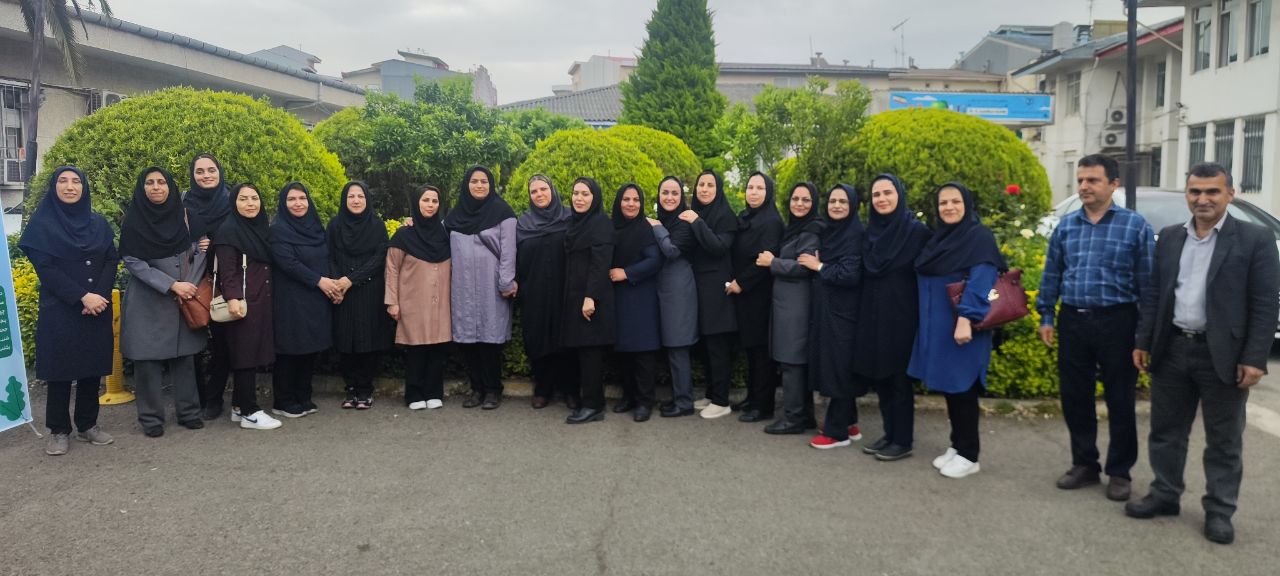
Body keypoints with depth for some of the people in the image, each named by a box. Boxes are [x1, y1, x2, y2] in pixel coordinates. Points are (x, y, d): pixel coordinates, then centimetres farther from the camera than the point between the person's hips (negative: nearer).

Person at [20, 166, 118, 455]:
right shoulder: (42, 223, -2)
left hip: (97, 309, 3)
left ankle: (87, 425, 18)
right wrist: (82, 297, -17)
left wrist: (100, 295, -12)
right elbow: (45, 268, -9)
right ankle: (59, 431, 11)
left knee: (93, 367, 7)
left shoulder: (99, 223, 9)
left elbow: (112, 261, 4)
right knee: (60, 369, 1)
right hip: (59, 310, -3)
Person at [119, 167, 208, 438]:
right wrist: (172, 285, -16)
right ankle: (151, 417, 11)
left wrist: (189, 285, -7)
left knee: (184, 354, 7)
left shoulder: (183, 215, 4)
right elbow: (132, 261, -9)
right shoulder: (133, 220, -4)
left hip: (185, 299, 3)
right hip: (147, 301, -2)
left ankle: (188, 411, 17)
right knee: (148, 357, 1)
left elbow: (199, 251, 6)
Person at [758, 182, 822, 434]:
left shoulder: (812, 230, -11)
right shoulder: (793, 228, 17)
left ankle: (793, 418, 0)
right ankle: (805, 414, 17)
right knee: (798, 360, 11)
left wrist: (772, 263, -11)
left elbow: (804, 266, -19)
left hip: (798, 304, -9)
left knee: (792, 360, -6)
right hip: (787, 301, 9)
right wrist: (773, 261, 4)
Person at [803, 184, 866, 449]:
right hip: (825, 308, 8)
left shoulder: (856, 234, -12)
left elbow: (851, 275, -21)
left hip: (843, 310, -8)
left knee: (839, 367, -3)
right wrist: (818, 265, -7)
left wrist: (819, 266, -11)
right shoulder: (827, 232, 12)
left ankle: (837, 431, 5)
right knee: (832, 365, 12)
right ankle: (848, 424, 22)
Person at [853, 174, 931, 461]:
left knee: (899, 376, 0)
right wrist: (865, 311, 10)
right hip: (872, 313, 6)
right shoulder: (871, 231, 9)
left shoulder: (916, 231, -9)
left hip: (900, 313, -6)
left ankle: (903, 440, 10)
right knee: (879, 375, 11)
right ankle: (890, 434, 23)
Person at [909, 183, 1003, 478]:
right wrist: (927, 320, 14)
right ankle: (957, 445, 23)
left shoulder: (980, 237, -9)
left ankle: (969, 455, 8)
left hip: (961, 327, -7)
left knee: (962, 388, -2)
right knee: (947, 386, 11)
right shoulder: (937, 237, 14)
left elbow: (981, 281, -18)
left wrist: (966, 319, -27)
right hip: (936, 326, 7)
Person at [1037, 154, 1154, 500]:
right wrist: (1046, 317, 10)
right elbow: (1051, 275, 14)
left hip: (1116, 322, -3)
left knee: (1120, 401, 6)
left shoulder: (1134, 225, -3)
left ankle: (1119, 472, 19)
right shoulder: (1066, 226, 8)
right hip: (1072, 321, 4)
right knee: (1074, 397, 10)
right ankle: (1084, 464, 25)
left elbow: (1147, 281, -3)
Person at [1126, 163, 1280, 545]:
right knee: (1166, 431, 13)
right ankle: (1164, 495, 27)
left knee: (1223, 441, 8)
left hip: (1223, 354, -4)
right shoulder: (1169, 238, 8)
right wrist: (1143, 342, 6)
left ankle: (1219, 511, 20)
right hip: (1172, 349, 4)